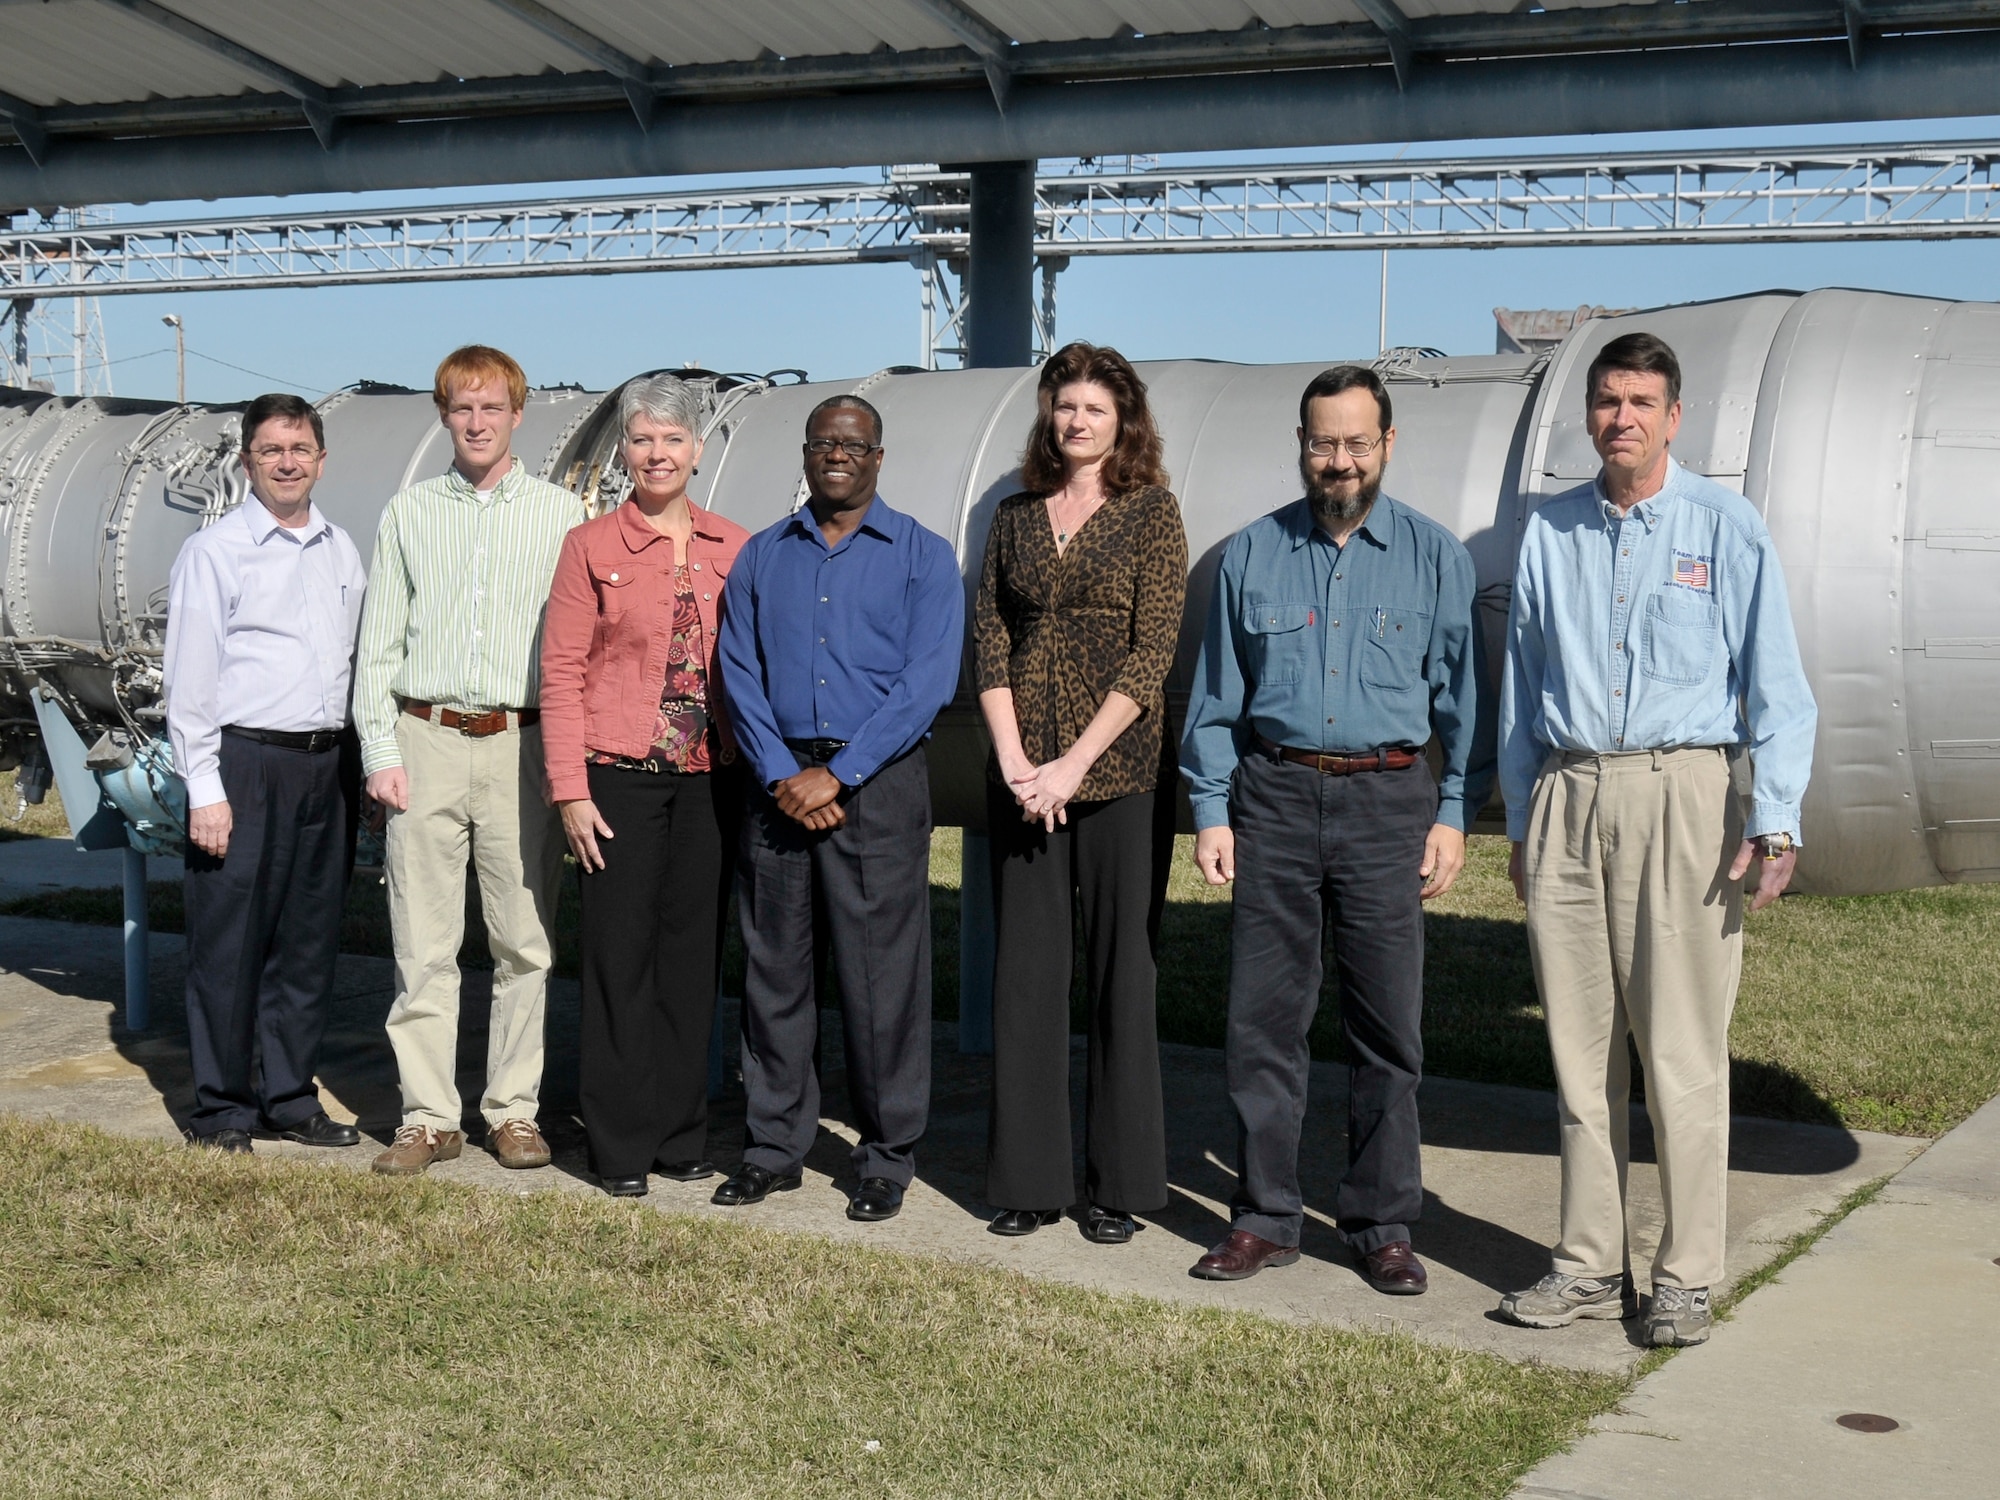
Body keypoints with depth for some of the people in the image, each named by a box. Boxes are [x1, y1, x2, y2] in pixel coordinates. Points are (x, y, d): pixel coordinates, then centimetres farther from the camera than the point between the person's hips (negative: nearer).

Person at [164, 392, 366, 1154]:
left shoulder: (342, 551, 13)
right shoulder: (213, 552, -3)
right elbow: (189, 682, -6)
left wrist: (360, 767, 10)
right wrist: (205, 790, -11)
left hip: (328, 763, 5)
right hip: (245, 763, -5)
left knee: (310, 940, 10)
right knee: (231, 943, -1)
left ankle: (291, 1095, 20)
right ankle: (222, 1108, 9)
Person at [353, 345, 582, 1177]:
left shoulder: (559, 514, 7)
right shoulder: (408, 513, 11)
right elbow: (378, 642, 11)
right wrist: (380, 751, 1)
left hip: (522, 743, -1)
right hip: (426, 741, 1)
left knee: (524, 940, 2)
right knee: (423, 943, 1)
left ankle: (514, 1109, 12)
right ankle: (428, 1116, 8)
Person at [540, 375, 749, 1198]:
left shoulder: (735, 549, 8)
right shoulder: (592, 546, 1)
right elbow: (561, 673, -2)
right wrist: (571, 789, -8)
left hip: (709, 780, 3)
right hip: (621, 777, -3)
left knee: (694, 953, 8)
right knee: (620, 956, 1)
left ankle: (680, 1132, 20)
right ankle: (621, 1143, 11)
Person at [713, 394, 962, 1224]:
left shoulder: (922, 557, 3)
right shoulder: (761, 556, 13)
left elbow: (927, 682, -7)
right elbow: (739, 673, 6)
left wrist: (836, 774, -13)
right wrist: (782, 776, -8)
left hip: (878, 782, -3)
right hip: (778, 782, 3)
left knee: (883, 979, -2)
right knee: (773, 969, 7)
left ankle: (886, 1159, 8)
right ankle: (773, 1146, 17)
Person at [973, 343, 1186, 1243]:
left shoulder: (1151, 512, 0)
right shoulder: (1017, 515, 12)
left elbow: (1152, 653, -7)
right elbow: (989, 639, 7)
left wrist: (1074, 764, -13)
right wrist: (1014, 761, -6)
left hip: (1119, 773, -3)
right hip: (1023, 776, 4)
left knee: (1121, 973, 1)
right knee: (1025, 973, 5)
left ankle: (1121, 1184, 11)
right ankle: (1027, 1178, 15)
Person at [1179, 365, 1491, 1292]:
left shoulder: (1435, 557, 6)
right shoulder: (1253, 555, 9)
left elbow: (1462, 695, 7)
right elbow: (1216, 695, 11)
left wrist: (1454, 815, 0)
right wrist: (1211, 812, 4)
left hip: (1387, 799, -1)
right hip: (1274, 796, 1)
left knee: (1387, 1024, 2)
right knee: (1263, 1017, 3)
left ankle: (1382, 1224, 14)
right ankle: (1265, 1216, 14)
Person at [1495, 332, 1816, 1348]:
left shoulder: (1726, 529, 3)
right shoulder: (1550, 534, 13)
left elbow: (1774, 683, 1)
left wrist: (1774, 818, -9)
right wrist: (1522, 825, 15)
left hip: (1678, 794, -3)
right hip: (1567, 797, 4)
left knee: (1681, 1051, -4)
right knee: (1579, 1046, 6)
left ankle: (1686, 1278, 6)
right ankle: (1590, 1266, 15)